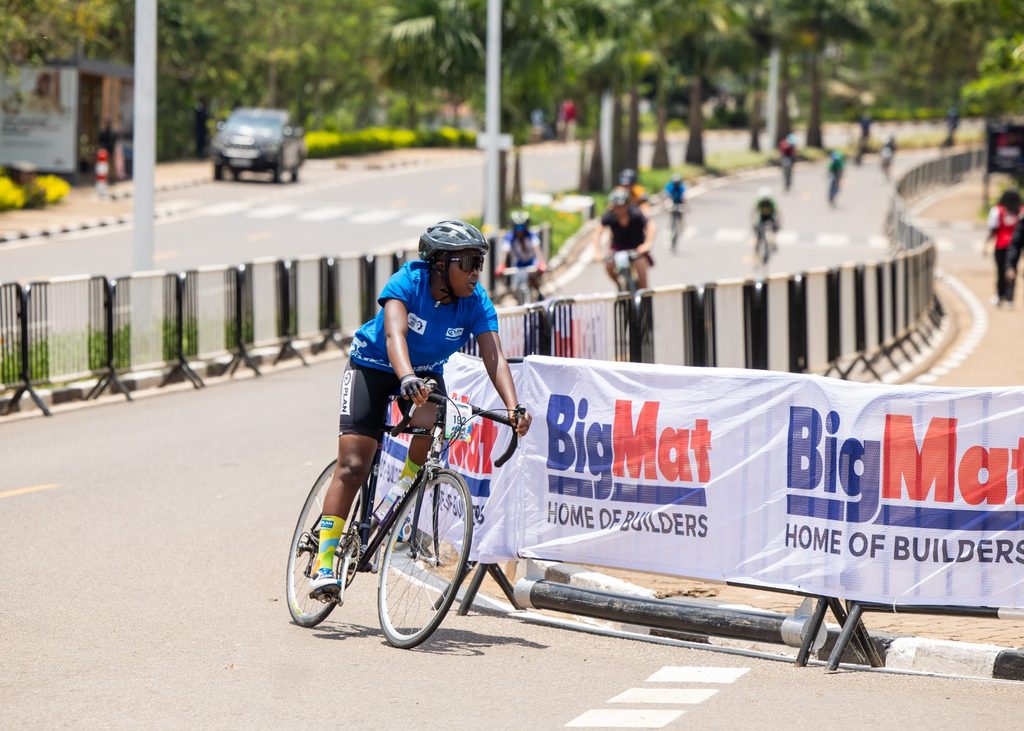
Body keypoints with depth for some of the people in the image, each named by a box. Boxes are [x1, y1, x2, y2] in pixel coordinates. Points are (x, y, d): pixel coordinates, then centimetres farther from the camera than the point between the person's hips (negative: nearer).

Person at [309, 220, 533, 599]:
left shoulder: (476, 302, -19)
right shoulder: (406, 283, -28)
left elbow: (493, 357, -29)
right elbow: (395, 334, -44)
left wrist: (514, 407, -44)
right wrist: (407, 378, -63)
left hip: (425, 372, 3)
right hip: (374, 365, -3)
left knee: (429, 421, -32)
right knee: (352, 467, -13)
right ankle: (324, 563, -9)